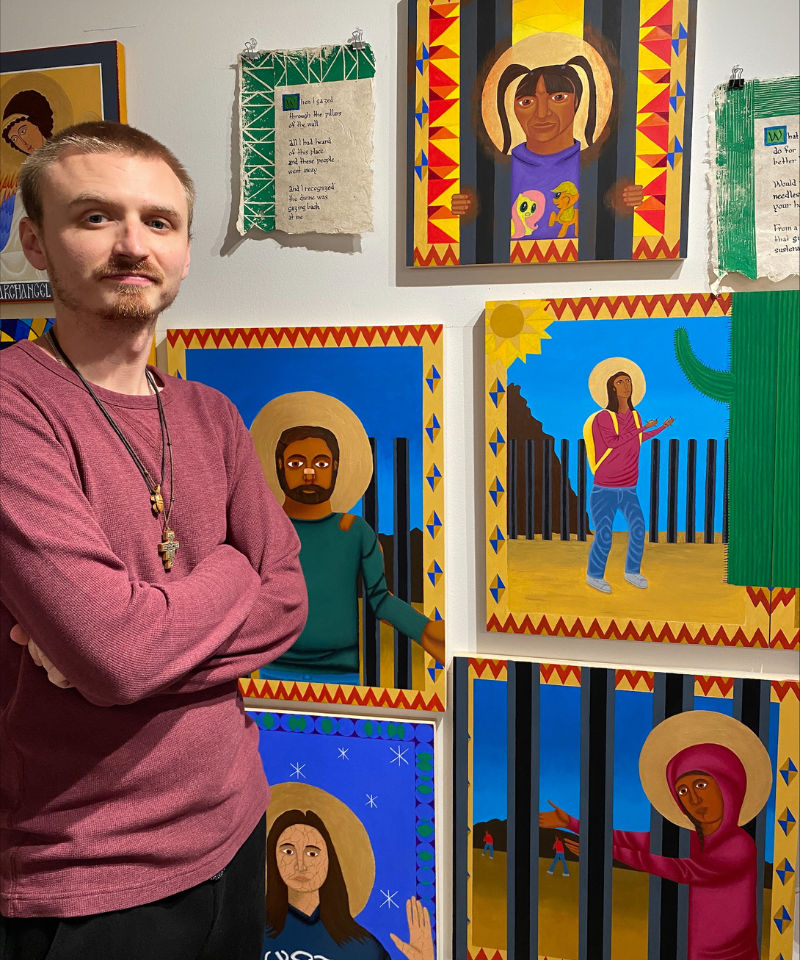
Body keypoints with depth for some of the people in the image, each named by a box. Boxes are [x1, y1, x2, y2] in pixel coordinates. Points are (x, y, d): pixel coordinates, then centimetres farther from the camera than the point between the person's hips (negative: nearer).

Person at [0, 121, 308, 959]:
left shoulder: (209, 418, 4)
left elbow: (287, 602, -3)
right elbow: (114, 651, -27)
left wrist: (130, 628, -18)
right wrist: (228, 570, -9)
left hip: (232, 828, 6)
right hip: (87, 881, -6)